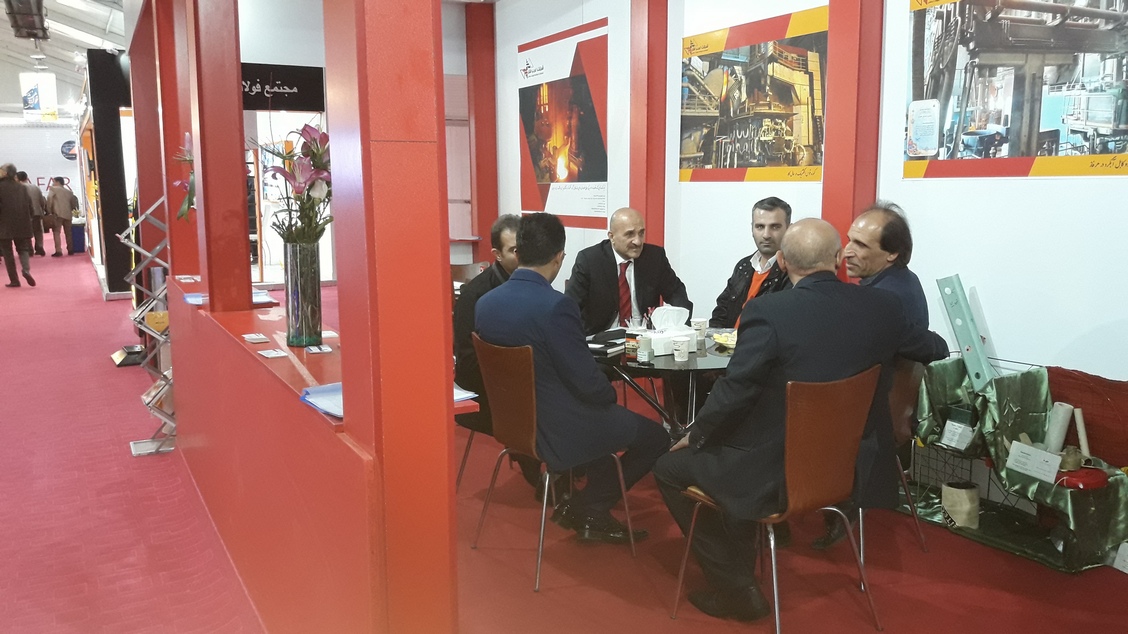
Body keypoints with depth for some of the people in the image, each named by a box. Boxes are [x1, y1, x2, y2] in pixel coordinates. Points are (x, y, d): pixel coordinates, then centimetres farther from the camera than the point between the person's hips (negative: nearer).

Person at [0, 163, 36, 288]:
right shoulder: (22, 187, 6)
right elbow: (29, 205, 6)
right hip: (22, 225, 4)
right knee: (23, 248, 12)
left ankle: (14, 280, 3)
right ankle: (26, 270, -15)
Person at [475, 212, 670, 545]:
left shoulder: (485, 303, -3)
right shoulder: (555, 306, -26)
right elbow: (587, 382, -22)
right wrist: (610, 392, 1)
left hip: (515, 422, 8)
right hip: (559, 431, -8)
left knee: (611, 416, 31)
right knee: (656, 437, 12)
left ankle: (591, 510, 30)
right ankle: (589, 510, 18)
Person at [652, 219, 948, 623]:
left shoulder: (768, 311, -21)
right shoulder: (881, 307, -5)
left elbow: (734, 391, -18)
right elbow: (934, 349, 14)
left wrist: (695, 436, 1)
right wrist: (945, 346, 38)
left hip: (776, 474, -6)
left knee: (670, 468, 15)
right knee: (734, 440, 32)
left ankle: (736, 588, 18)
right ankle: (740, 574, 39)